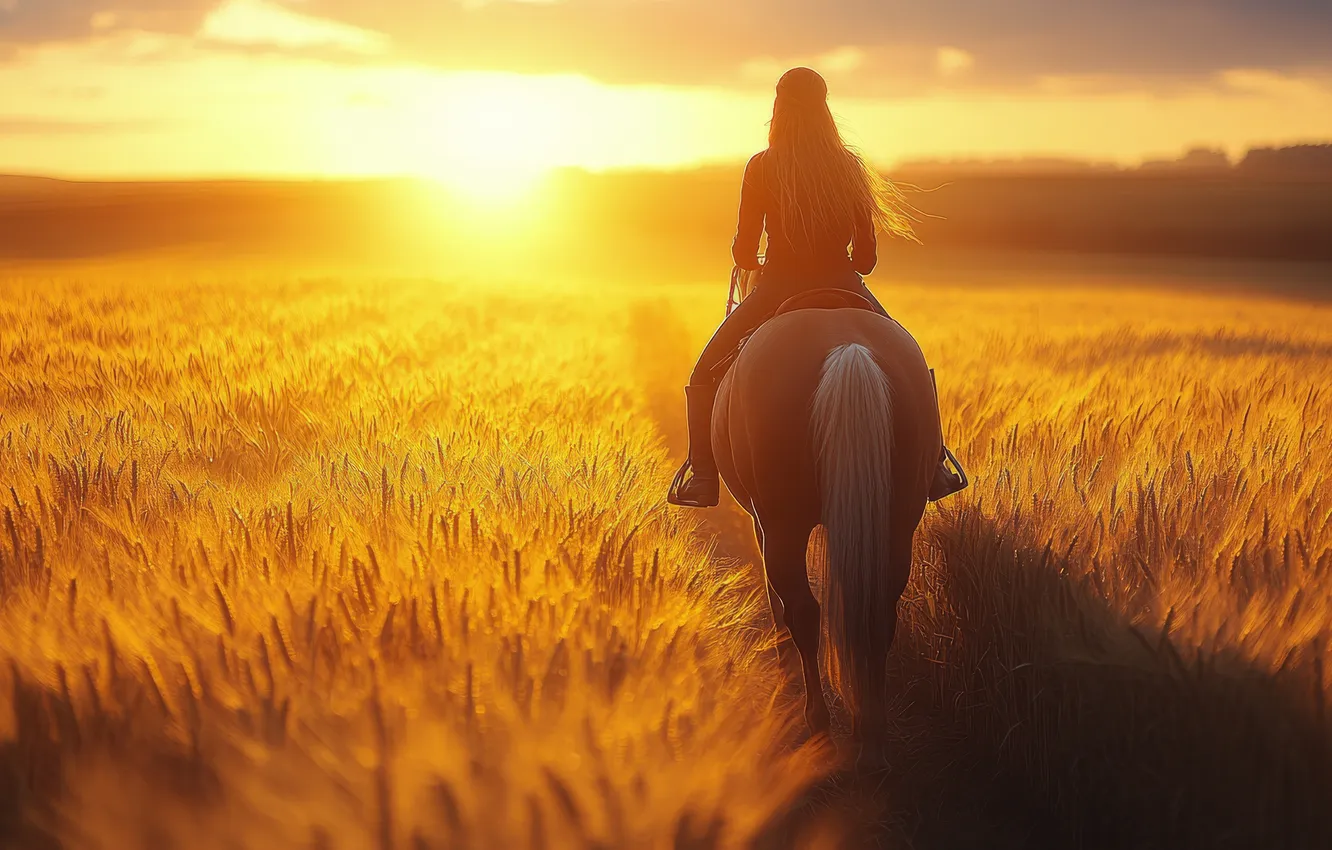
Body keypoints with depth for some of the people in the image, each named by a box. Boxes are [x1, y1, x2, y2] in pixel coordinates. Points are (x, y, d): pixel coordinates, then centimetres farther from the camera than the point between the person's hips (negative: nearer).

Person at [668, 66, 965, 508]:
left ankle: (703, 473, 0)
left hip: (777, 289, -2)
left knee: (705, 375, 14)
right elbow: (867, 255, 3)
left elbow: (744, 252, -5)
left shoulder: (761, 168, -6)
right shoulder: (851, 166, 1)